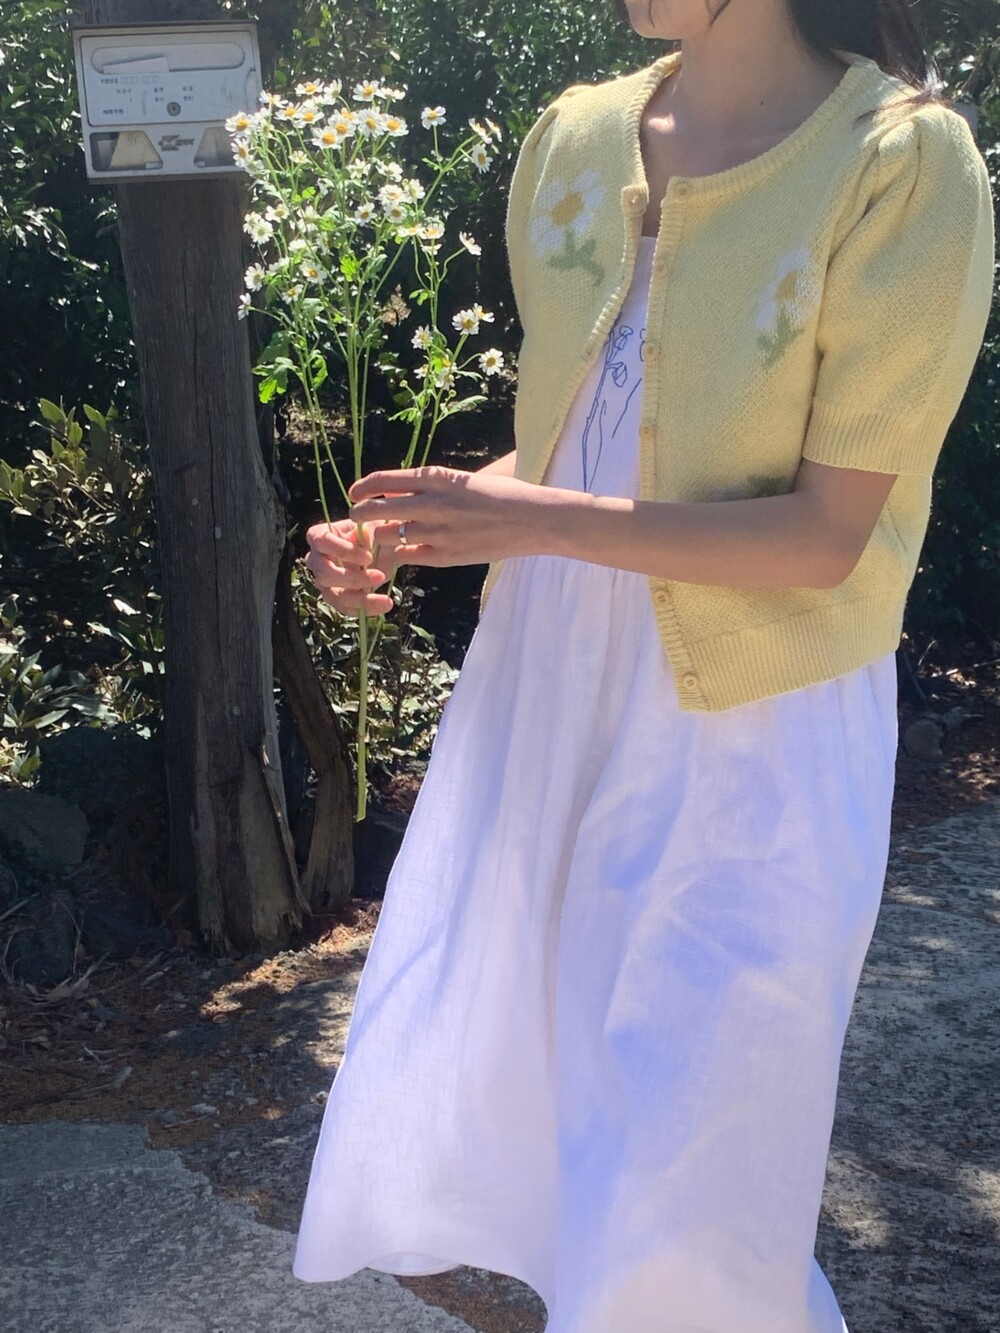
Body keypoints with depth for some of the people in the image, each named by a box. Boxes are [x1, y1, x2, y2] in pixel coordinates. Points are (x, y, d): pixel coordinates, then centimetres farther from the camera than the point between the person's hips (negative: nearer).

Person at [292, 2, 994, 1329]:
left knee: (683, 1178, 8)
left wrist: (538, 521, -23)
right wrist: (411, 534, -5)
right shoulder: (575, 139, 1)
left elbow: (828, 534, -18)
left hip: (753, 734, -5)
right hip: (547, 685, 6)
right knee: (456, 1071, 18)